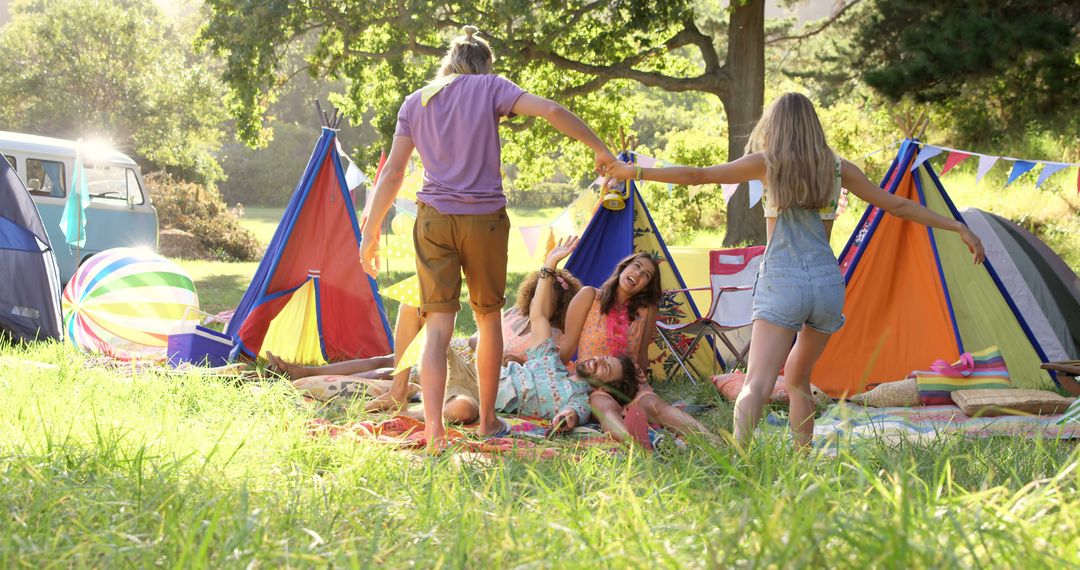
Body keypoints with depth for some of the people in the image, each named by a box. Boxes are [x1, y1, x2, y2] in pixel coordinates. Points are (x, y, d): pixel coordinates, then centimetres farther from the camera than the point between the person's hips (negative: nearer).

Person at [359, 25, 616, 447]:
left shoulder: (415, 103, 13)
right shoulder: (490, 88, 5)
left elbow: (393, 173, 9)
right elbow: (552, 112, -8)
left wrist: (370, 233, 12)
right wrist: (601, 151, 0)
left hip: (434, 220, 2)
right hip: (485, 219, -1)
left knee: (438, 326, -3)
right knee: (489, 318, 15)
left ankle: (434, 428, -18)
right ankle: (487, 421, 25)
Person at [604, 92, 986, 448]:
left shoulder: (766, 163, 4)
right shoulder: (837, 168, 11)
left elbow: (697, 176, 2)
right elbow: (898, 206, 16)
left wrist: (637, 172, 11)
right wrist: (959, 228, 24)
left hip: (781, 283, -4)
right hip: (828, 282, 4)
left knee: (758, 383, -16)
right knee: (798, 378, 23)